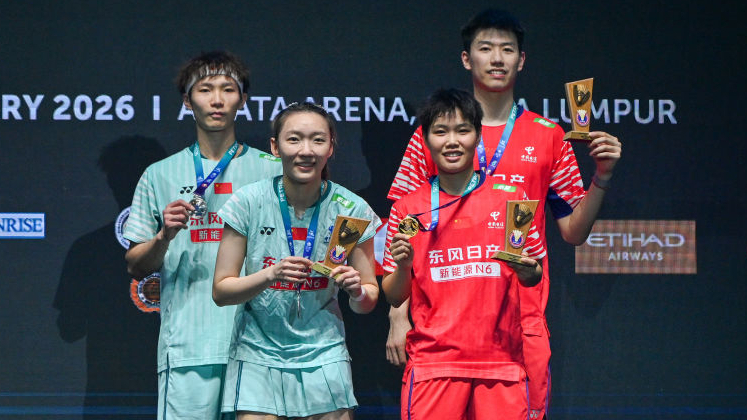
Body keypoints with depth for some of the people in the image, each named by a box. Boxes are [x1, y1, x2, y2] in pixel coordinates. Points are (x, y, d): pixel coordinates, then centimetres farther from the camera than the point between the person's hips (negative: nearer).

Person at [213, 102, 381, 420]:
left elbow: (367, 303, 4)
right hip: (259, 355, -1)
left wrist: (358, 291, -18)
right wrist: (271, 275, -21)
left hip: (324, 357, 1)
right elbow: (221, 291, -5)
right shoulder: (249, 202, -7)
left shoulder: (352, 210, -3)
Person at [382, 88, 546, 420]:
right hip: (432, 362, 0)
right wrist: (402, 266, -11)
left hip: (500, 362, 1)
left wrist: (528, 271, -8)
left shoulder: (510, 198, 7)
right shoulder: (407, 209, 6)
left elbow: (534, 277, 14)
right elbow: (394, 298, 9)